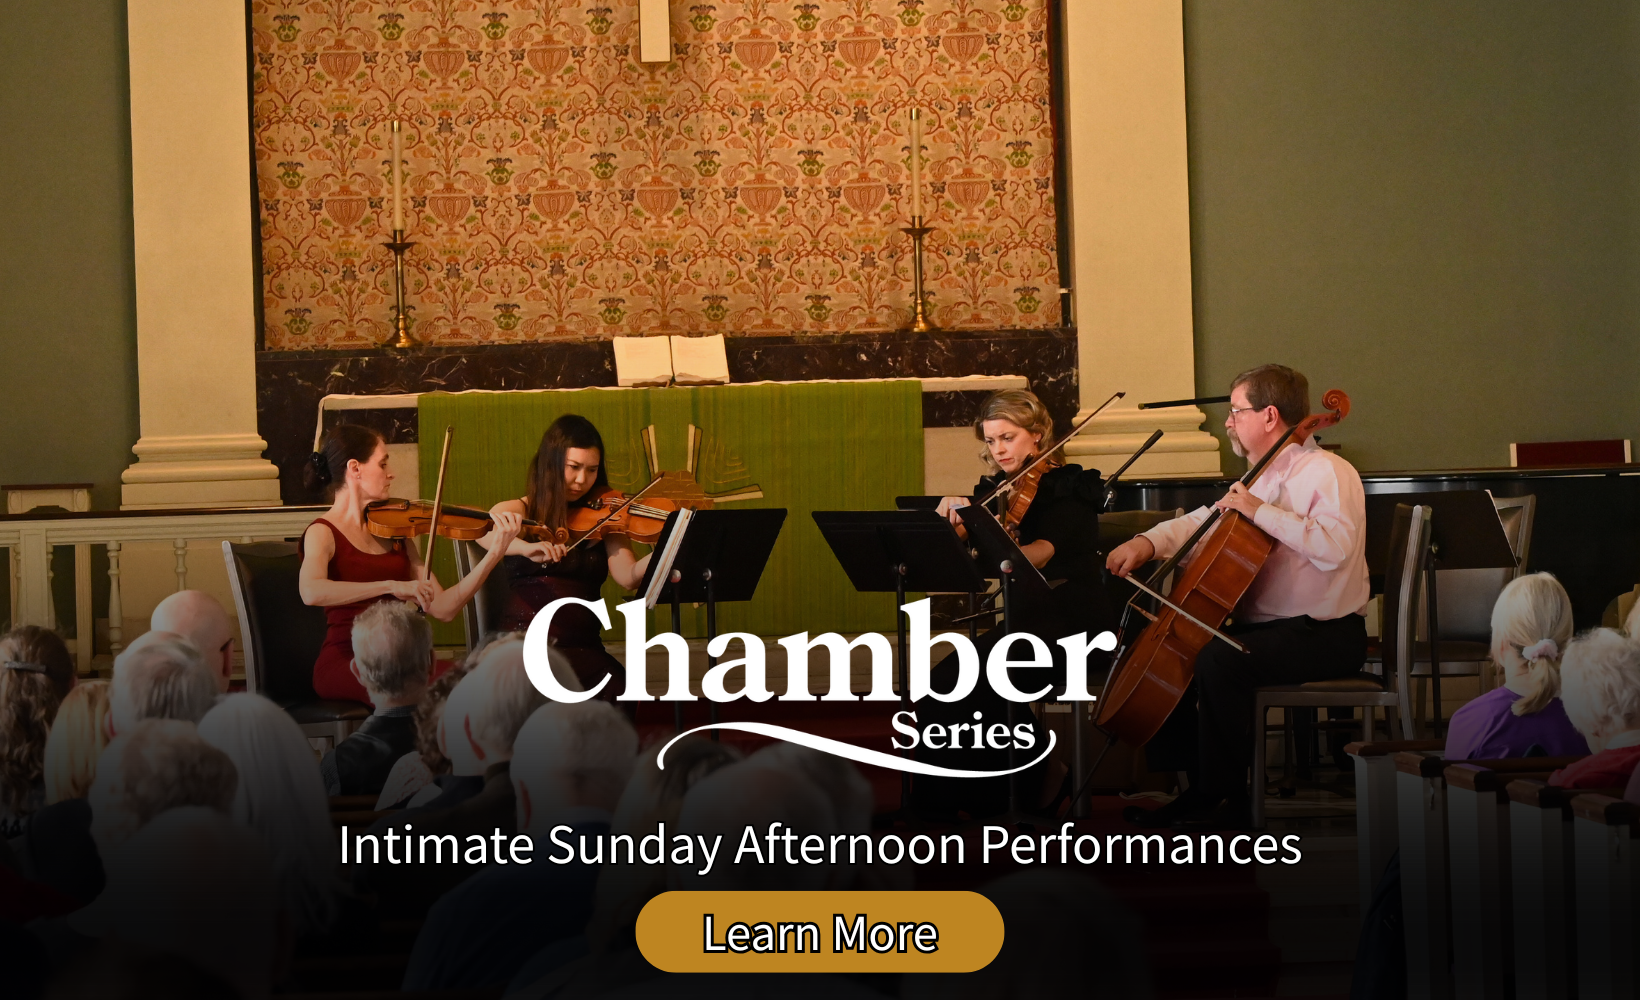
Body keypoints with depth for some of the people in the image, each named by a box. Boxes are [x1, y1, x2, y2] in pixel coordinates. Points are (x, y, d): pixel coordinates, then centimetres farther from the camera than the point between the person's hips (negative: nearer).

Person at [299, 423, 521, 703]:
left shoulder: (394, 532, 14)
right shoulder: (323, 533, -4)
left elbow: (443, 608, 6)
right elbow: (311, 592, -27)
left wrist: (497, 551, -1)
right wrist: (392, 586, -31)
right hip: (345, 664, -6)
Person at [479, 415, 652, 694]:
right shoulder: (518, 512, 8)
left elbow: (628, 577, -6)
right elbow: (482, 533, -16)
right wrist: (525, 548, -36)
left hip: (582, 649, 2)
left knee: (619, 692, -28)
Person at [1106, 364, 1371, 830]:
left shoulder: (1328, 472, -12)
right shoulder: (1266, 477, 17)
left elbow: (1335, 546, -29)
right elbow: (1206, 522, 22)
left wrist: (1262, 511, -26)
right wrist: (1150, 542, 5)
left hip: (1327, 635, -10)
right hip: (1263, 625, 10)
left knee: (1218, 657, -30)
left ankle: (1227, 799, -20)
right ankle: (1195, 788, 9)